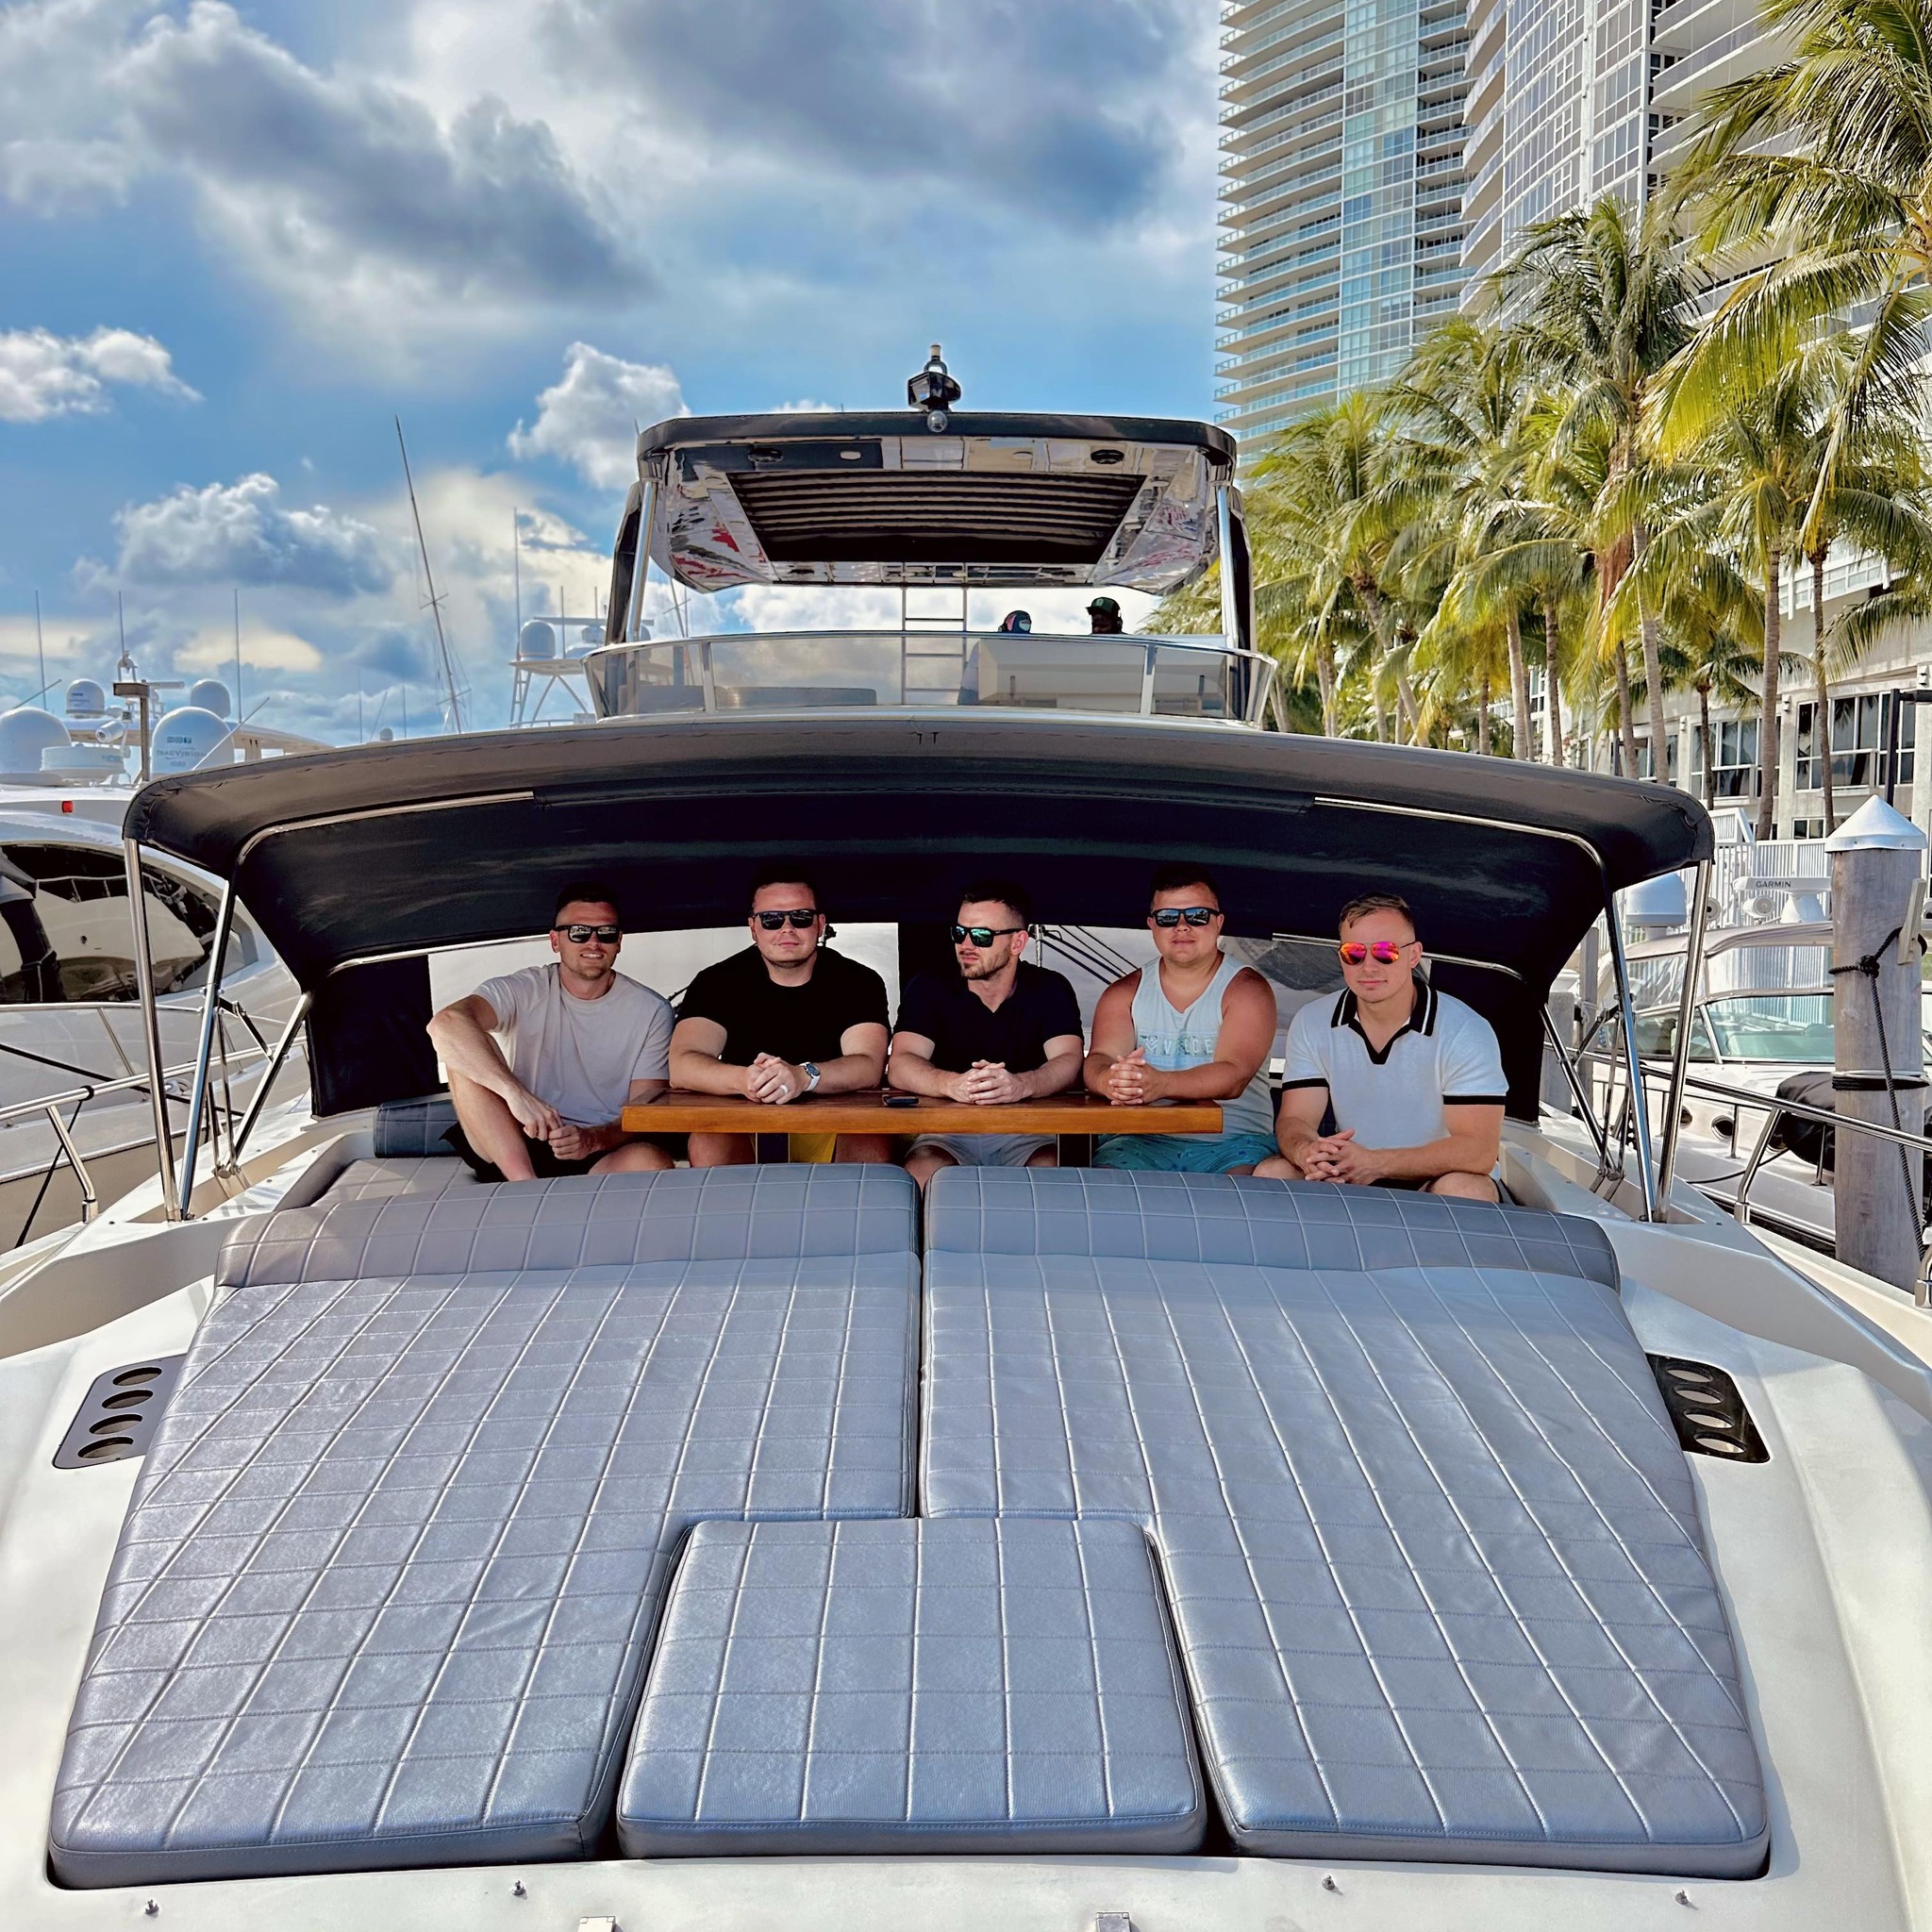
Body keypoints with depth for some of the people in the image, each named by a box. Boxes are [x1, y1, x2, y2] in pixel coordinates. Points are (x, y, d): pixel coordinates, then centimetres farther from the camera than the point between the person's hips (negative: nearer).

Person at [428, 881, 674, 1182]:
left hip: (605, 1154, -1)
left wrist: (594, 1139, -24)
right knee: (464, 1050, -22)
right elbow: (446, 1024, -22)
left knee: (652, 1162, -34)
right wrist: (516, 1092, -37)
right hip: (511, 1150, 1)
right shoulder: (523, 991, -2)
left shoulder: (651, 1011, 4)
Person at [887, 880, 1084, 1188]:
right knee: (921, 1173, -33)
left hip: (1025, 1133, 0)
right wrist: (952, 1084, -35)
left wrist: (1020, 1085, -36)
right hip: (947, 1132, 0)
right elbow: (901, 1065, -11)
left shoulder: (1050, 990, 4)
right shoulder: (929, 989, 3)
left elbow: (1068, 1061, -11)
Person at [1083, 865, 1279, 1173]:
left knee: (1245, 1175, -34)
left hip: (1233, 1141, -2)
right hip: (1143, 1141, 2)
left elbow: (1234, 1076, -15)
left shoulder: (1246, 989, 1)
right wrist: (1110, 1080, -30)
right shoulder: (1125, 992, 13)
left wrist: (1160, 1083, -34)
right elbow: (1098, 1061, -3)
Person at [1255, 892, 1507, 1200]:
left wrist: (1377, 1163, -34)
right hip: (1349, 1182, 3)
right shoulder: (1311, 1024, -1)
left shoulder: (1465, 1033, -14)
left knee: (1462, 1190, -35)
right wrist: (1307, 1152, -32)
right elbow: (1295, 1120, -5)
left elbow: (1480, 1151, -21)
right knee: (1271, 1173, -22)